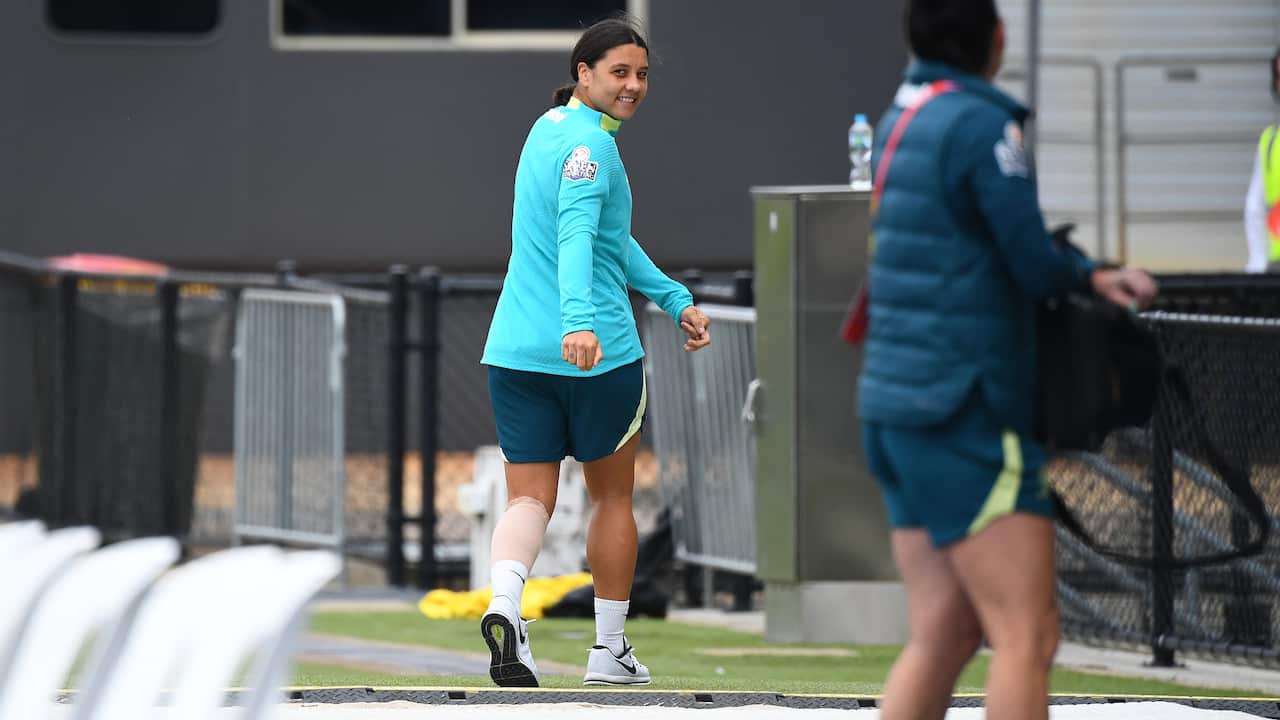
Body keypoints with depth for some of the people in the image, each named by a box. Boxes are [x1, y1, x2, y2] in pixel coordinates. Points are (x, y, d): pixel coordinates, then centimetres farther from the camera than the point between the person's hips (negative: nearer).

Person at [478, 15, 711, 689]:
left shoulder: (551, 128, 16)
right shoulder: (586, 145, -13)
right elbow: (576, 236, -30)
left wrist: (675, 299, 24)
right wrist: (579, 320, -44)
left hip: (515, 353, 7)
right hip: (597, 354, -7)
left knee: (530, 498, 2)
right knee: (612, 497, 10)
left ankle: (504, 601, -27)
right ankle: (608, 651, 18)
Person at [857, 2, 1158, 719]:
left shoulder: (902, 117, 14)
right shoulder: (982, 126, -13)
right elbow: (1037, 265, -14)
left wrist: (1091, 275, 3)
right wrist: (1091, 274, 8)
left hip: (893, 406, 9)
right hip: (965, 417, -9)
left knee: (944, 633, 11)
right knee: (1028, 637, -9)